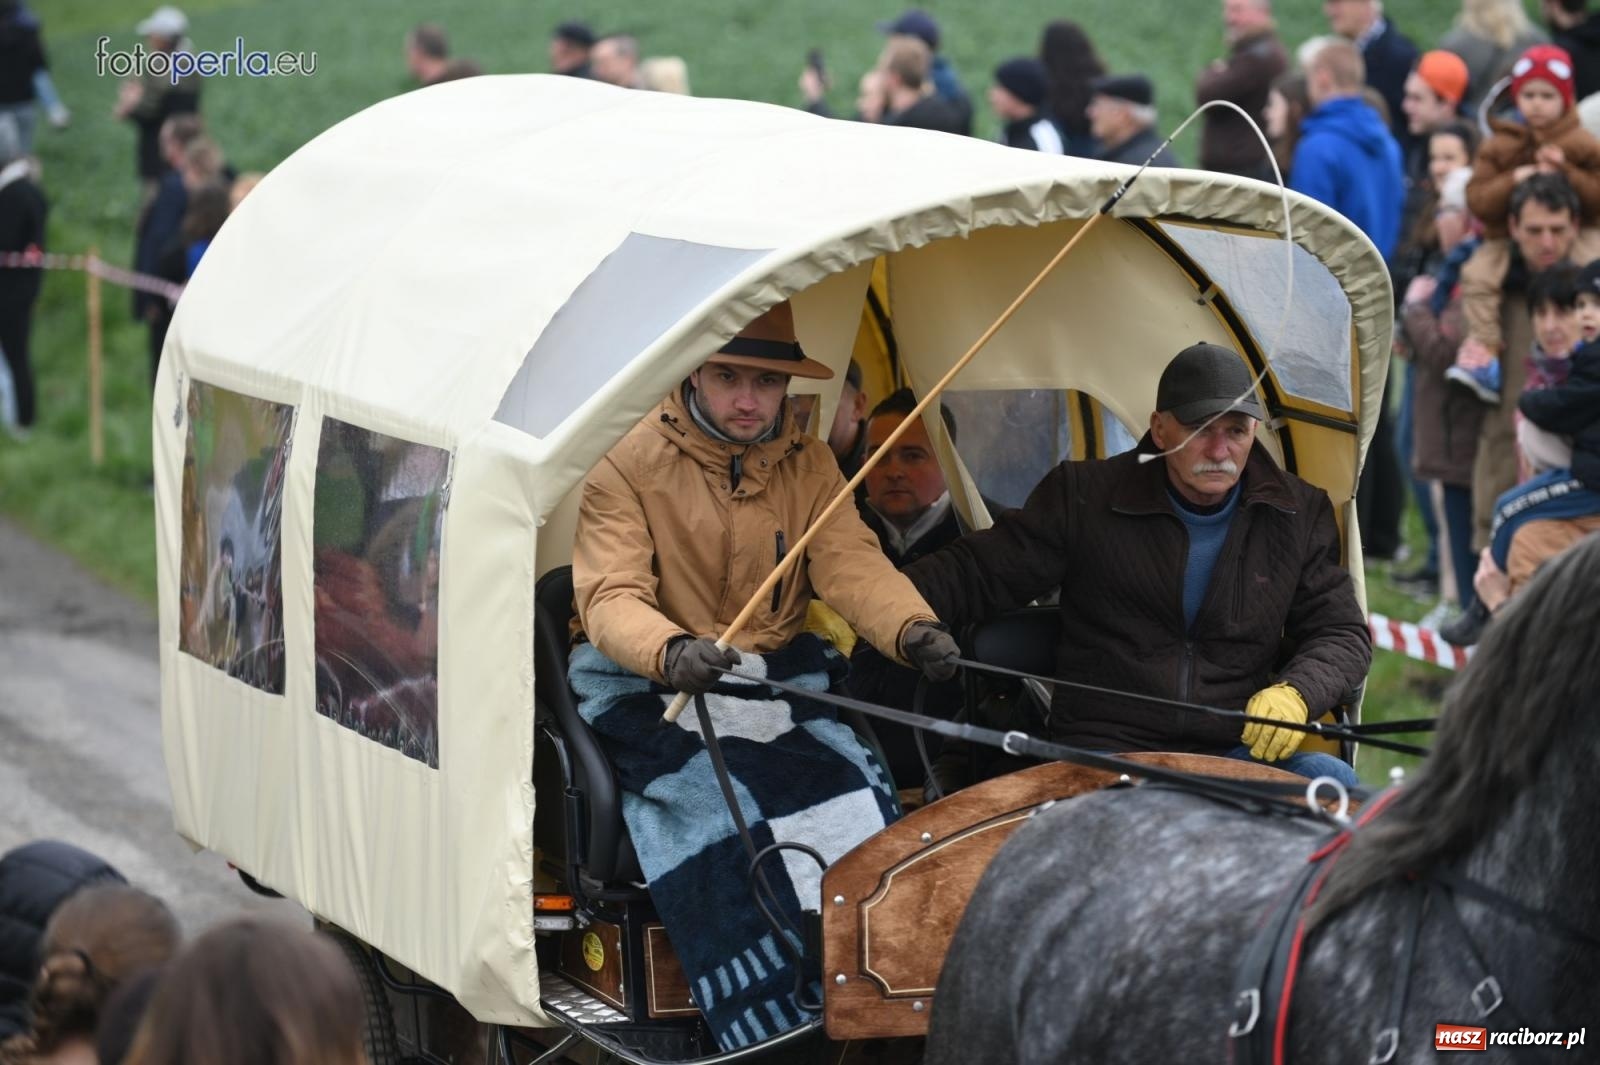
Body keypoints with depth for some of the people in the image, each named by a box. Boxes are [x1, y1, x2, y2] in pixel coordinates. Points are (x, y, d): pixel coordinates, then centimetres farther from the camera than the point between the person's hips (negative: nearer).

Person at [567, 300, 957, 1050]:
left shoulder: (808, 465, 5)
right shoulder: (630, 463, -9)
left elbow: (852, 565, -8)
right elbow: (611, 596, -20)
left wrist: (911, 629, -31)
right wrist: (670, 652, -43)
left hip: (777, 672, 4)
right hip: (647, 683, -4)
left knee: (859, 792, -21)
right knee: (715, 818, -30)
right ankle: (766, 1033, -29)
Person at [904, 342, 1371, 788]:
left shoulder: (1298, 513, 9)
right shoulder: (1084, 498, 4)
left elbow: (1342, 632, 11)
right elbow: (977, 572, 6)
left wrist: (1296, 693, -13)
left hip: (1238, 754, 2)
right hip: (1105, 753, -2)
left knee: (1330, 781, -29)